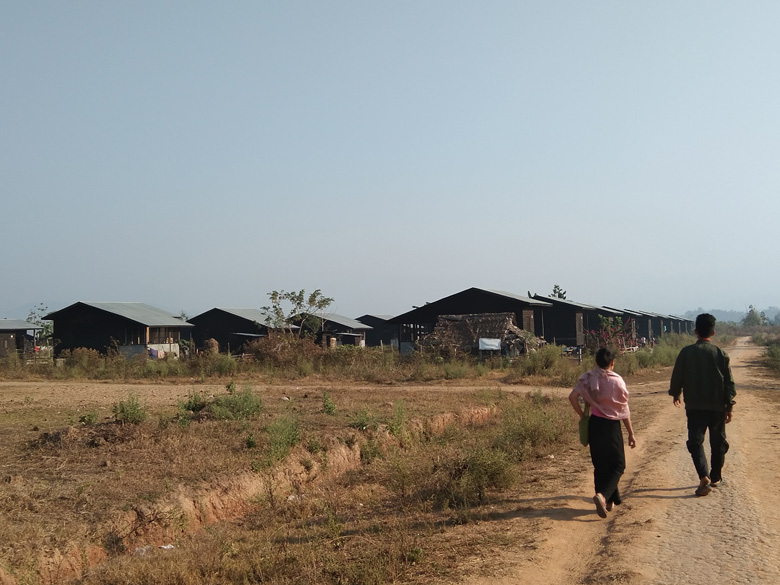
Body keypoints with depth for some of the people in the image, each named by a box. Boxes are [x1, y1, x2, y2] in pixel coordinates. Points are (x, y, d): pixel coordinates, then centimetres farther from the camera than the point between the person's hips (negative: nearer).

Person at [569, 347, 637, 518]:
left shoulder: (588, 378, -1)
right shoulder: (617, 380, -8)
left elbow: (572, 397, -9)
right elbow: (624, 410, -4)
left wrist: (582, 415, 5)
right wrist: (631, 433, 4)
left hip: (594, 425, 4)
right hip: (612, 425, -4)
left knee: (600, 465, 15)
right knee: (617, 466, 6)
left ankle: (608, 501, 20)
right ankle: (603, 495, -17)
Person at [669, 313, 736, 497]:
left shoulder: (686, 352, -6)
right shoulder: (721, 354, -3)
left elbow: (677, 377, -2)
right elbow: (729, 382, -3)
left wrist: (675, 394, 17)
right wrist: (729, 406, 4)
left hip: (694, 406, -1)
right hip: (717, 406, 2)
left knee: (695, 442, -1)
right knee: (718, 442, 17)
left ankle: (704, 477, -20)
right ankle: (716, 477, 29)